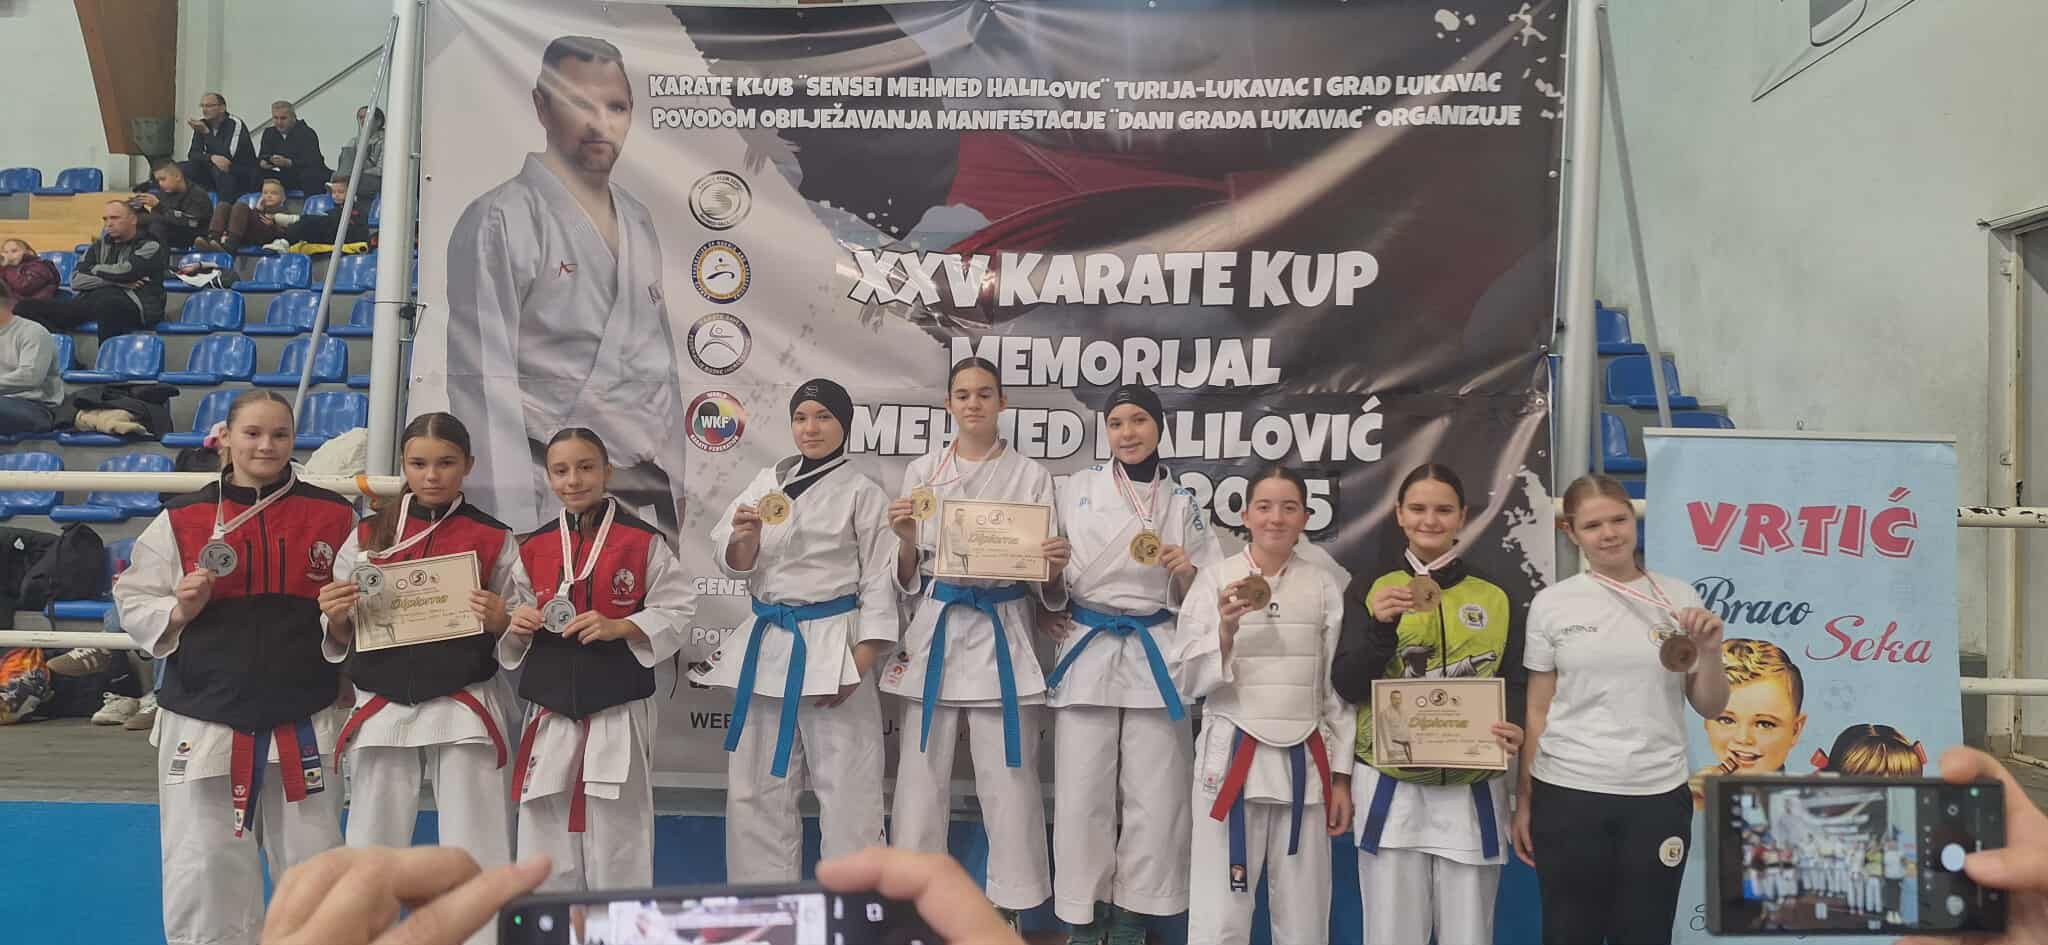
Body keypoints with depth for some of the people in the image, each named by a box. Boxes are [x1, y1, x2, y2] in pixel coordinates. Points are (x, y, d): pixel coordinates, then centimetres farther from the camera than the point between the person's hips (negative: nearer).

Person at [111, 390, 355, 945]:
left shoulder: (333, 515, 0)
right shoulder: (181, 519, -1)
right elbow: (133, 602, 5)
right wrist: (179, 611, -12)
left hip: (302, 722, 0)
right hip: (203, 721, 0)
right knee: (202, 876, 8)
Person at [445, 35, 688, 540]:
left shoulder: (640, 221, 11)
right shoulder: (500, 222, -9)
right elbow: (484, 386, -14)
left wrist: (676, 481, 12)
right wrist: (514, 518, -18)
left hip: (653, 490, 6)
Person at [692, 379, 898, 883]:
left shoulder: (863, 493, -1)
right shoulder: (767, 482, 11)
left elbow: (879, 580, -4)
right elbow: (735, 565, 9)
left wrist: (862, 658, -12)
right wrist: (744, 537, -14)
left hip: (832, 644, -5)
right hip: (768, 644, 5)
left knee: (846, 785, -2)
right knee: (757, 786, 11)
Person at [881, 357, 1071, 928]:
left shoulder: (1031, 476, 3)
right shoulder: (922, 472, 7)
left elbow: (1048, 586, 3)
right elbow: (908, 580, 7)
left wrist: (1055, 565, -20)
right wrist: (906, 539, -13)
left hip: (1002, 635, -1)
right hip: (936, 632, 2)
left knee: (1008, 780, 2)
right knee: (921, 779, 7)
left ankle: (1010, 910, 18)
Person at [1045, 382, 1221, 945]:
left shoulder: (1182, 504, 6)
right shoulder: (1076, 489, 5)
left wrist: (1185, 572, -11)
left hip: (1156, 655, 1)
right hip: (1086, 651, 0)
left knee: (1154, 794, 3)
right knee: (1082, 794, 1)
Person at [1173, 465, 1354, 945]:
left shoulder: (1325, 587, 4)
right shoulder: (1214, 580, -2)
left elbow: (1338, 687, 8)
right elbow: (1189, 681, -3)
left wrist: (1342, 776, 6)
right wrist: (1225, 630, -20)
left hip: (1304, 761, 2)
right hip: (1231, 756, -2)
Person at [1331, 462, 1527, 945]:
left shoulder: (1495, 596, 7)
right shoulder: (1369, 589, 3)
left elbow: (1515, 686, 8)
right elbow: (1348, 686, -4)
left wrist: (1514, 730, -14)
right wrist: (1381, 625, -19)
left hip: (1473, 791, 1)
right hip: (1390, 788, -1)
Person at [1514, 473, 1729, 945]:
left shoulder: (1678, 597, 3)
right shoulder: (1551, 603, 0)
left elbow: (1710, 708, 8)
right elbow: (1537, 711, 5)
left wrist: (1709, 651, -9)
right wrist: (1524, 800, 4)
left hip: (1657, 798, 1)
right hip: (1566, 795, -1)